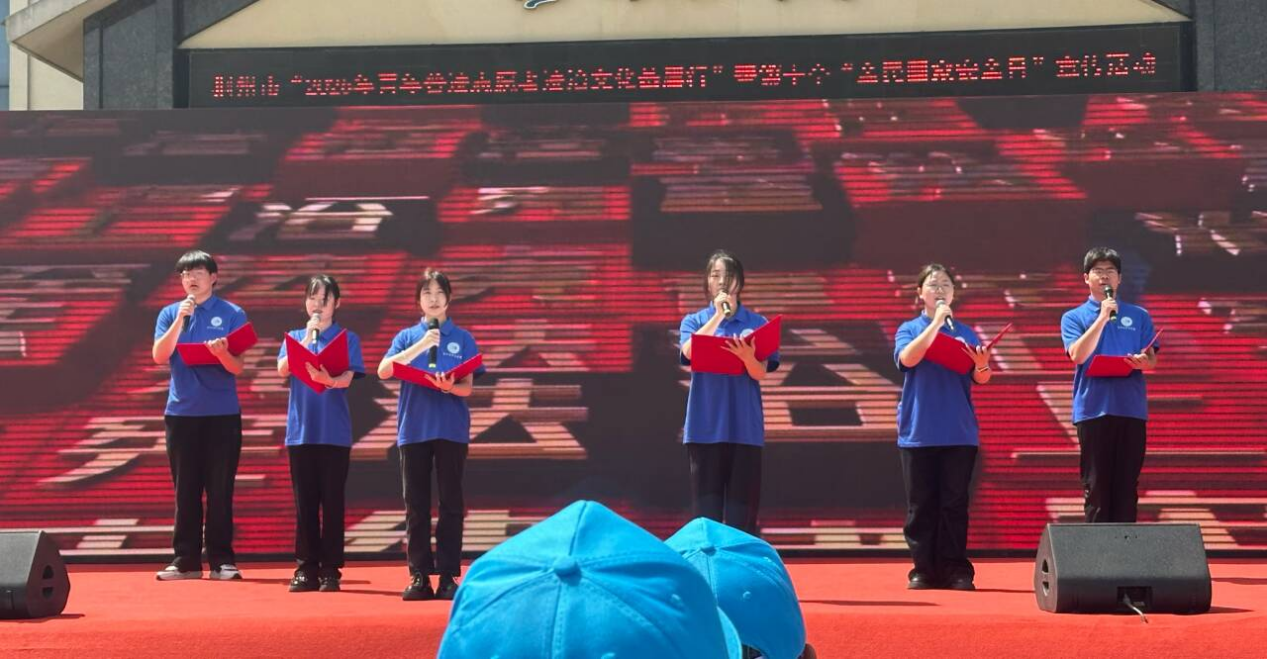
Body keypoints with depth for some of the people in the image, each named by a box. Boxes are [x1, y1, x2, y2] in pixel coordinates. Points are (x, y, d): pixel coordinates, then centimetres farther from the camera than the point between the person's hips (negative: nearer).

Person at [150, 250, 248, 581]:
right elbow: (159, 356, -5)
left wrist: (222, 353, -25)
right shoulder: (169, 314, 8)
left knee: (220, 491, 0)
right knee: (185, 491, 5)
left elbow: (237, 367, -3)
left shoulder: (232, 314, 1)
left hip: (222, 414, -2)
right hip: (181, 413, 2)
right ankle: (185, 560, 9)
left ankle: (222, 560, 5)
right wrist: (181, 319, -14)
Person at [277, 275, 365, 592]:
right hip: (301, 429, 2)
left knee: (332, 501, 0)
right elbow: (283, 369, -6)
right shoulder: (294, 337, 12)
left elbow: (346, 378, -11)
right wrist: (307, 339, -13)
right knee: (304, 503, 4)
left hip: (335, 432, -2)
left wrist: (326, 379, -32)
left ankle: (331, 569, 5)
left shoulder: (347, 339, 4)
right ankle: (306, 569, 9)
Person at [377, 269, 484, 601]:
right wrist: (421, 345, -15)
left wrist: (450, 387, -21)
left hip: (451, 429, -1)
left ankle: (448, 576, 2)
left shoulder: (462, 339, 8)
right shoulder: (407, 336, 10)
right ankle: (419, 576, 6)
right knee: (416, 505, 2)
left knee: (451, 504, -1)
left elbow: (468, 386, 1)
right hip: (414, 427, 1)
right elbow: (383, 370, -6)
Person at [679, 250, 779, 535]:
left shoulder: (756, 323, 7)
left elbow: (760, 373, -6)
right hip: (705, 427, 0)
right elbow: (689, 352, -13)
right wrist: (718, 316, -13)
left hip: (744, 427, 0)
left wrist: (747, 356, -27)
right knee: (706, 511, -1)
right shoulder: (694, 321, 9)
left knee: (741, 513, 0)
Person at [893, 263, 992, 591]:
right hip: (918, 431, -1)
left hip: (959, 432, 1)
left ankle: (957, 570, 5)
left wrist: (982, 365, -23)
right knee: (921, 505, 2)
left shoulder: (965, 332, 10)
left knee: (954, 504, 1)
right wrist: (936, 322, -17)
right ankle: (923, 570, 7)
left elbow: (980, 379, 0)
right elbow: (908, 358, -16)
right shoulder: (909, 329, 6)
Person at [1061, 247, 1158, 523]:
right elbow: (1078, 355, -9)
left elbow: (1152, 360, 8)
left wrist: (1142, 362, -16)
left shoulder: (1139, 316, 13)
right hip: (1093, 408, -2)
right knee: (1096, 485, -1)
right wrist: (1102, 317, -14)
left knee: (1127, 485, 3)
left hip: (1131, 407, 2)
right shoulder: (1074, 317, 7)